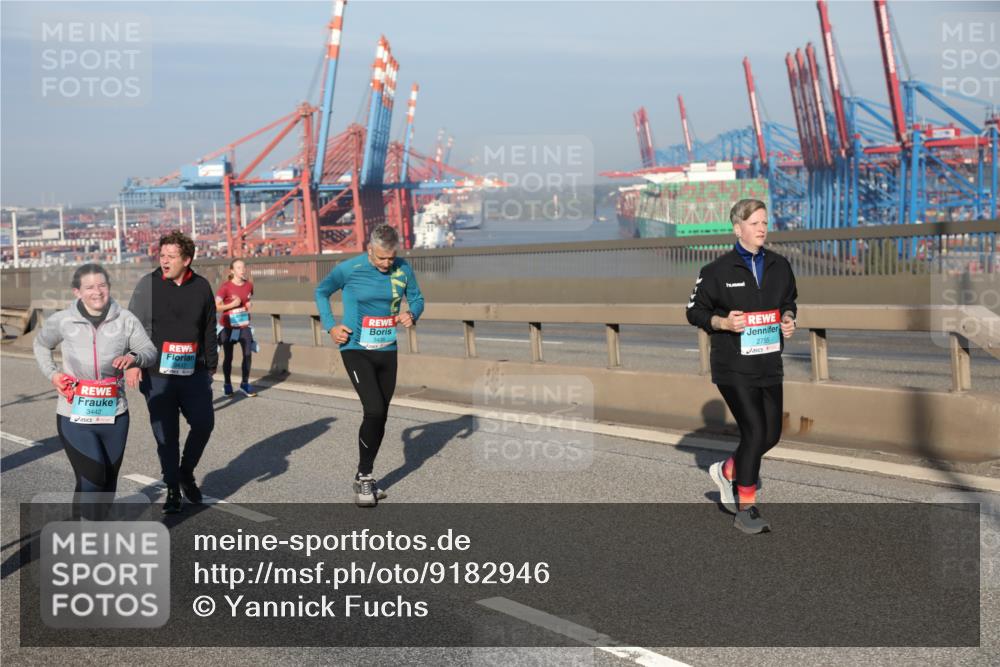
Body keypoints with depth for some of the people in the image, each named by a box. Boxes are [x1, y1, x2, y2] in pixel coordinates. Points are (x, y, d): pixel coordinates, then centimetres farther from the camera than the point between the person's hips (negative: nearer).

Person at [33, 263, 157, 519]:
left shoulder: (125, 319, -4)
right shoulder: (62, 321, -4)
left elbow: (150, 351, -5)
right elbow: (41, 345, 16)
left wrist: (134, 357, -27)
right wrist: (51, 373, 1)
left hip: (114, 415, 2)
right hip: (75, 417, -2)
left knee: (108, 481, 13)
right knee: (92, 478, -12)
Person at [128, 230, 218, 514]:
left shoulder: (201, 287, 5)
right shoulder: (148, 285, -2)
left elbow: (210, 330, 13)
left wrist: (211, 365, 15)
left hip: (193, 372, 1)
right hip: (157, 374, -1)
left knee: (204, 422, -8)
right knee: (166, 434, 3)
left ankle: (186, 472, 18)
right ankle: (172, 489, 18)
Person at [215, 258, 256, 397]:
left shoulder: (249, 285, 2)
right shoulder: (225, 287, -12)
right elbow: (216, 306, -12)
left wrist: (248, 305, 2)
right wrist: (232, 304, -22)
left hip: (244, 325, 4)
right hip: (228, 326, -3)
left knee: (247, 354, -5)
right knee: (228, 356, 5)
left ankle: (245, 384, 7)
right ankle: (227, 385, 20)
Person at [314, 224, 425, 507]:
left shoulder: (403, 269, -3)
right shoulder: (349, 269, -11)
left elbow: (417, 298, 11)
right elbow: (321, 292, 5)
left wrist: (412, 314, -12)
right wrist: (331, 327, -5)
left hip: (388, 352, 5)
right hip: (356, 351, -4)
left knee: (379, 417, 10)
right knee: (374, 410, -19)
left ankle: (365, 477, 27)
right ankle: (363, 477, -2)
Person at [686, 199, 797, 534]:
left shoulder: (780, 266, 8)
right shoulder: (718, 270, -6)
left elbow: (789, 301, 22)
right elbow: (694, 310, 1)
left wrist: (788, 318, 1)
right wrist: (722, 322, -17)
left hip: (769, 364, 6)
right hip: (733, 367, -6)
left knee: (771, 434, 9)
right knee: (754, 431, -12)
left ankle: (727, 471, 37)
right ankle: (745, 510, 2)